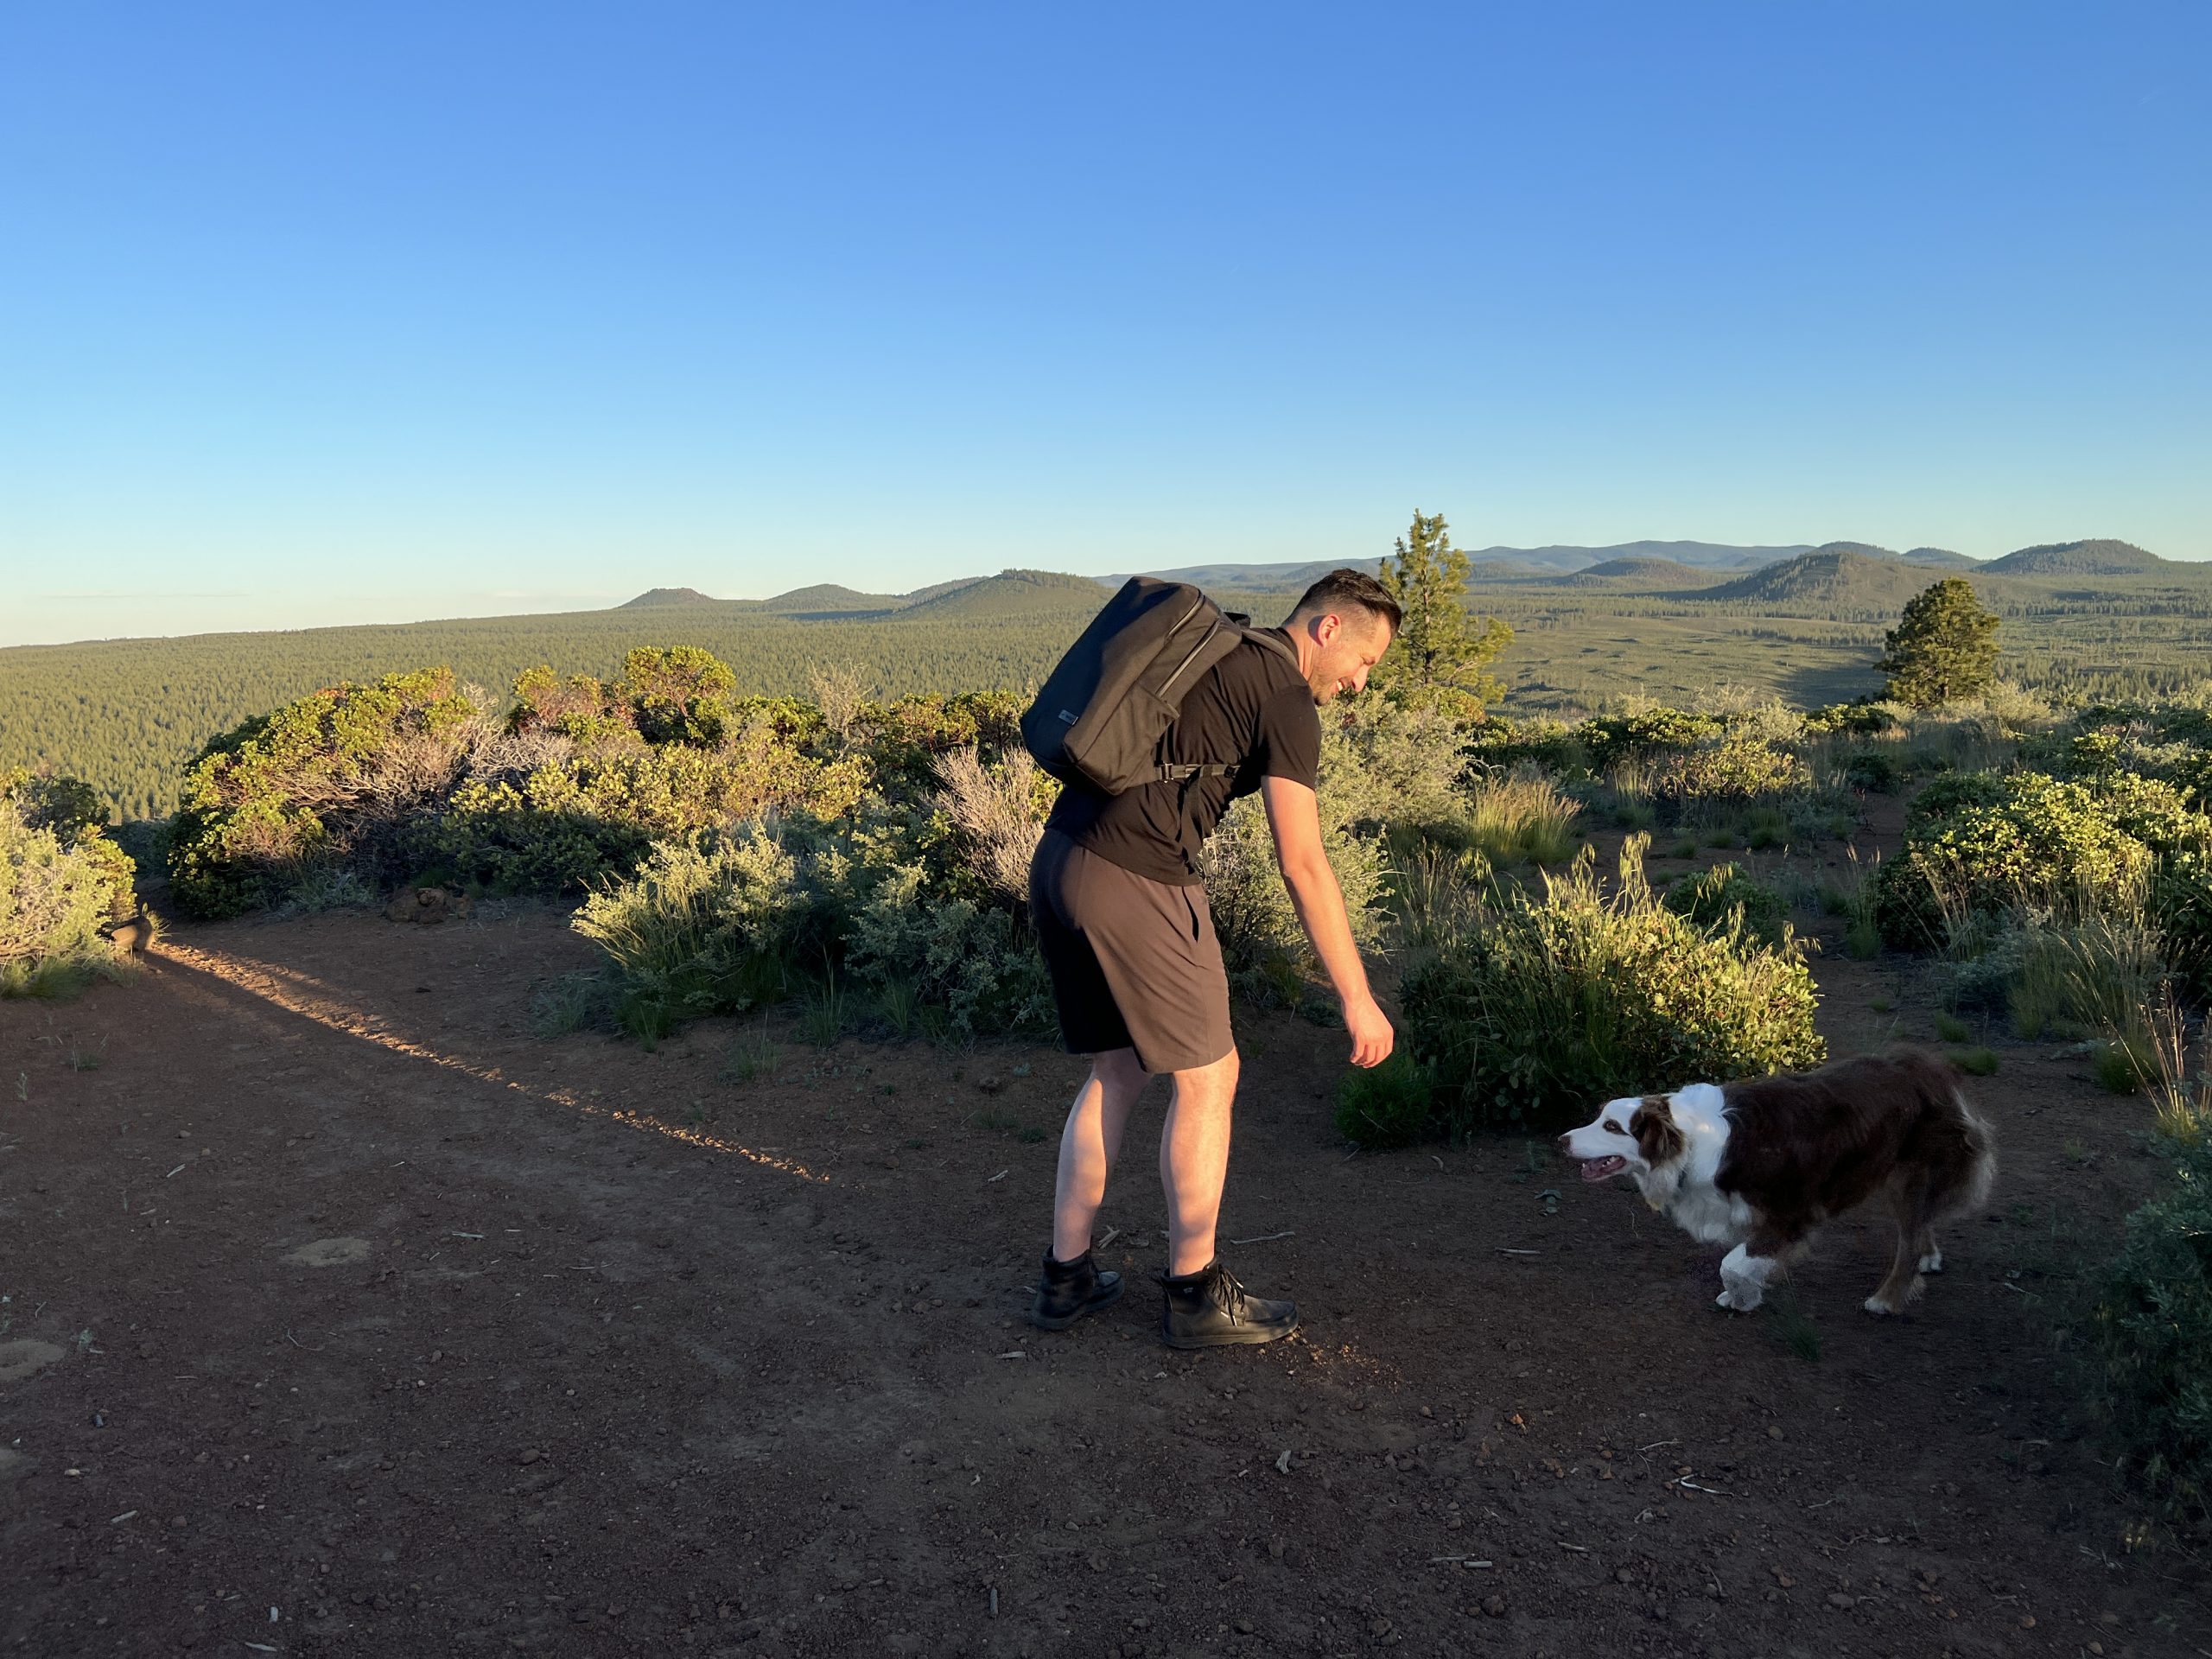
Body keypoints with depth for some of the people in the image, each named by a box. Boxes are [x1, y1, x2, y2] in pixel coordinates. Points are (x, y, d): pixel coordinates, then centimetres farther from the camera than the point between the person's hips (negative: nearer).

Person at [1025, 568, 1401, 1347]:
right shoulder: (1285, 698, -5)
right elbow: (1303, 865, -11)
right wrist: (1357, 1000, -6)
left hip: (1057, 861, 9)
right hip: (1134, 882, -9)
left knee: (1116, 1069, 19)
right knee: (1207, 1077, 6)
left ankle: (1067, 1275, 25)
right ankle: (1196, 1294, 18)